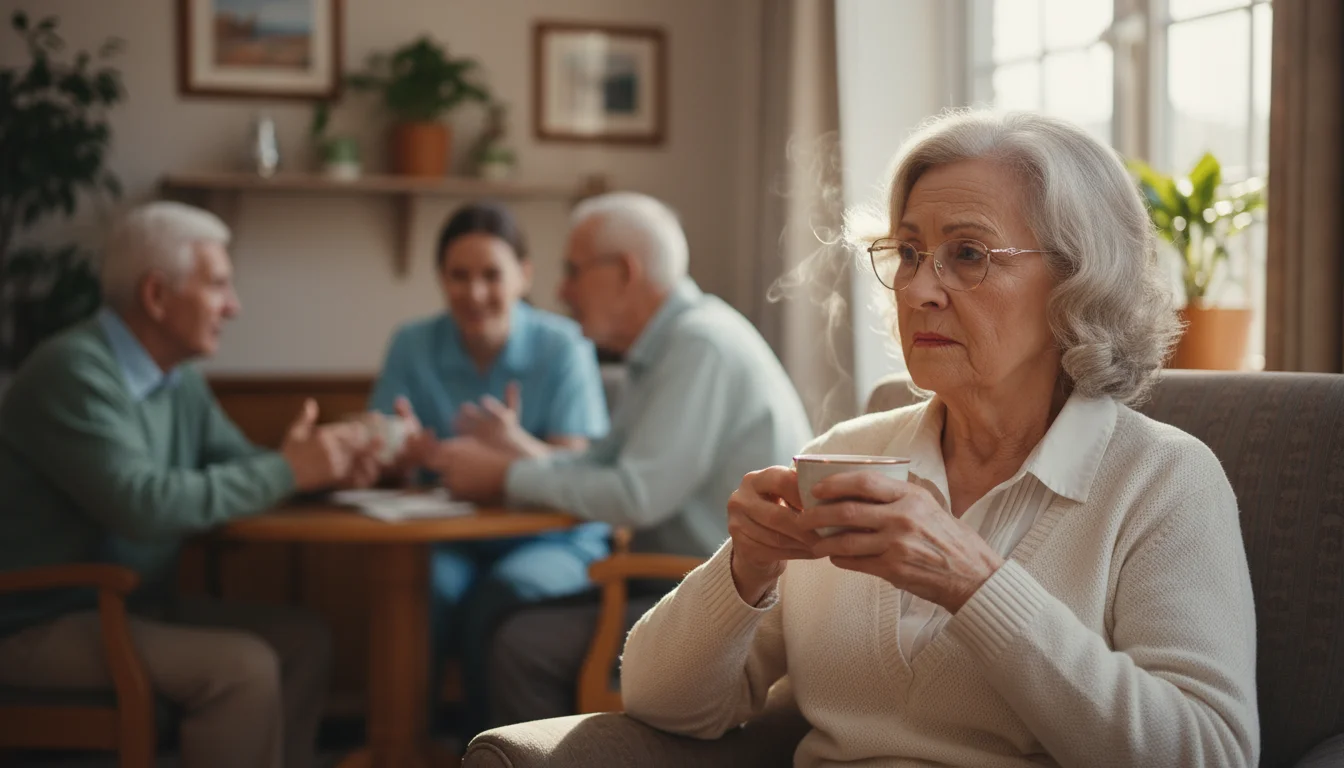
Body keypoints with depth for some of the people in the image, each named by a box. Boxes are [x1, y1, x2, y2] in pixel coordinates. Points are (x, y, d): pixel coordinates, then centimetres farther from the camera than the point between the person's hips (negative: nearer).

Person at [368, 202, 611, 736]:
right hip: (451, 540, 2)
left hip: (554, 540, -2)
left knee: (501, 597, -33)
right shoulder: (412, 347, 2)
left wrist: (516, 443, -34)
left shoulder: (563, 347, -7)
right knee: (417, 594, -31)